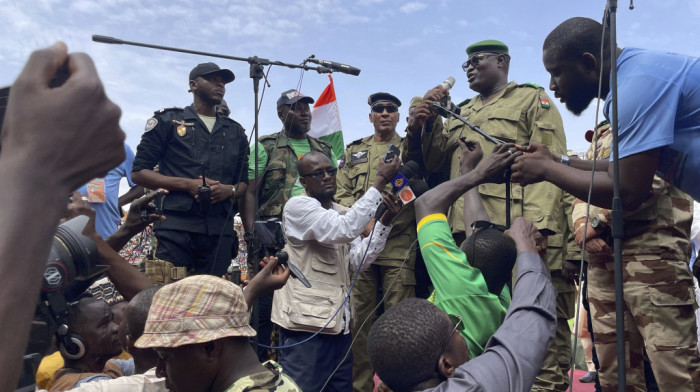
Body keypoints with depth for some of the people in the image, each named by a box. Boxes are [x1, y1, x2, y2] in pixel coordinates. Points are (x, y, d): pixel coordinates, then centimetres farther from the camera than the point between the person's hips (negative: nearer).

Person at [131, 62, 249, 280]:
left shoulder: (235, 131, 21)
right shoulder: (167, 121, 11)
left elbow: (244, 181, 22)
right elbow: (139, 172, 5)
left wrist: (231, 190, -4)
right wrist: (187, 184, -9)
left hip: (220, 230, 3)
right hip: (176, 226, -3)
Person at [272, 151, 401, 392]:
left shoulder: (342, 214, 14)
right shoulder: (297, 206, -9)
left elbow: (359, 261, 5)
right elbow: (344, 230, -24)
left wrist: (385, 221, -6)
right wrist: (380, 180, -22)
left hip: (339, 321, 8)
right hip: (307, 321, -7)